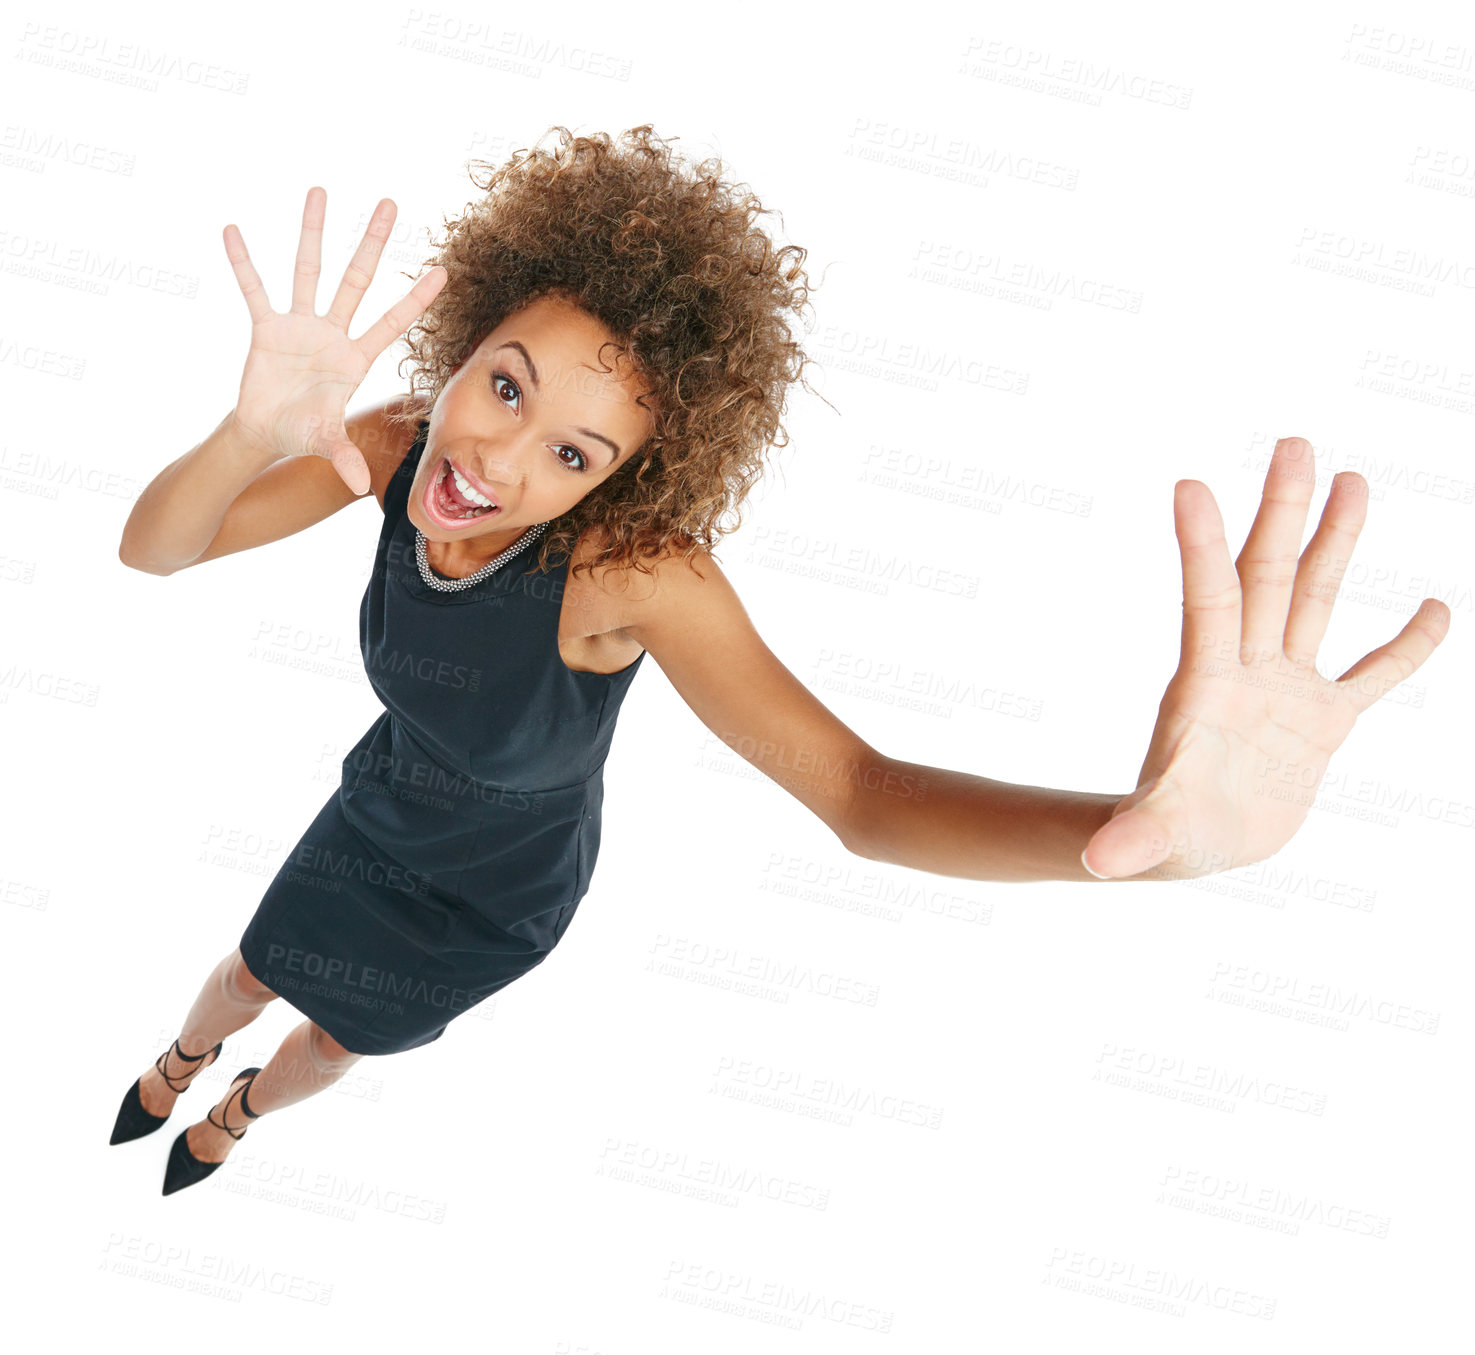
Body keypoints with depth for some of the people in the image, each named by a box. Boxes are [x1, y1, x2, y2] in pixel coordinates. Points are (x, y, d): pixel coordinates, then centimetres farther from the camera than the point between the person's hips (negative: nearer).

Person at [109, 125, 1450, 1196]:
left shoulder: (631, 567, -43)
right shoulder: (405, 448, -29)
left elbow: (858, 790, -49)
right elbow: (150, 549, -30)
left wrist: (1139, 824, -70)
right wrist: (255, 435, -55)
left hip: (493, 897, -2)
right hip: (378, 814, 2)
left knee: (336, 1044, 28)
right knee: (248, 977, 30)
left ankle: (244, 1107, 64)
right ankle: (185, 1056, 67)